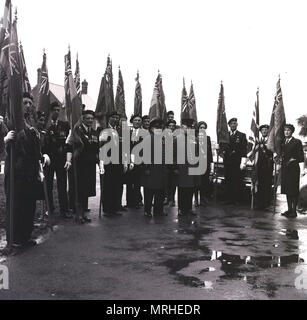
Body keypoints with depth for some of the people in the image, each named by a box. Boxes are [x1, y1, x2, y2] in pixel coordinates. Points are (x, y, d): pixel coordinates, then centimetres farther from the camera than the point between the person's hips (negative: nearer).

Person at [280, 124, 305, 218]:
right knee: (287, 190, 10)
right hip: (285, 168, 6)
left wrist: (302, 170, -12)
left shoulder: (297, 142, -4)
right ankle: (289, 209, 19)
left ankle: (294, 211, 4)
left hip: (293, 168, -6)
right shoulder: (282, 142, 13)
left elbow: (301, 156, -7)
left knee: (294, 190, -2)